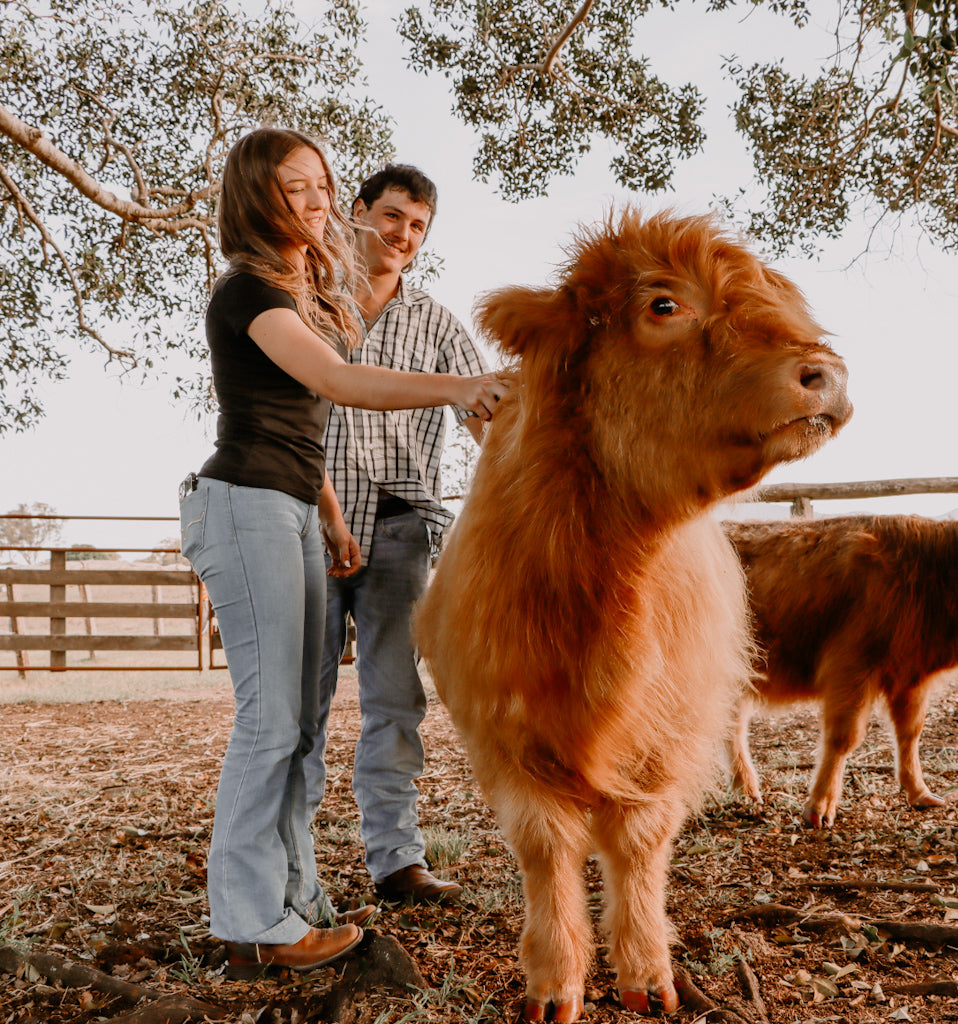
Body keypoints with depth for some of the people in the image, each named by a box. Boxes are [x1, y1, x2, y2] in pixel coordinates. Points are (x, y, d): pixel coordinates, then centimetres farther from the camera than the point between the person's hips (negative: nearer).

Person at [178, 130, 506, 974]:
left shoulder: (307, 294, 20)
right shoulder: (247, 289, -9)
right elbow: (332, 380, -25)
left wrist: (330, 517, 19)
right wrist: (452, 388, -36)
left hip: (292, 514, 9)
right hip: (247, 506, -9)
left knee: (296, 720, 8)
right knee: (271, 718, -9)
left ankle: (292, 898, 16)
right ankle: (256, 924, -1)